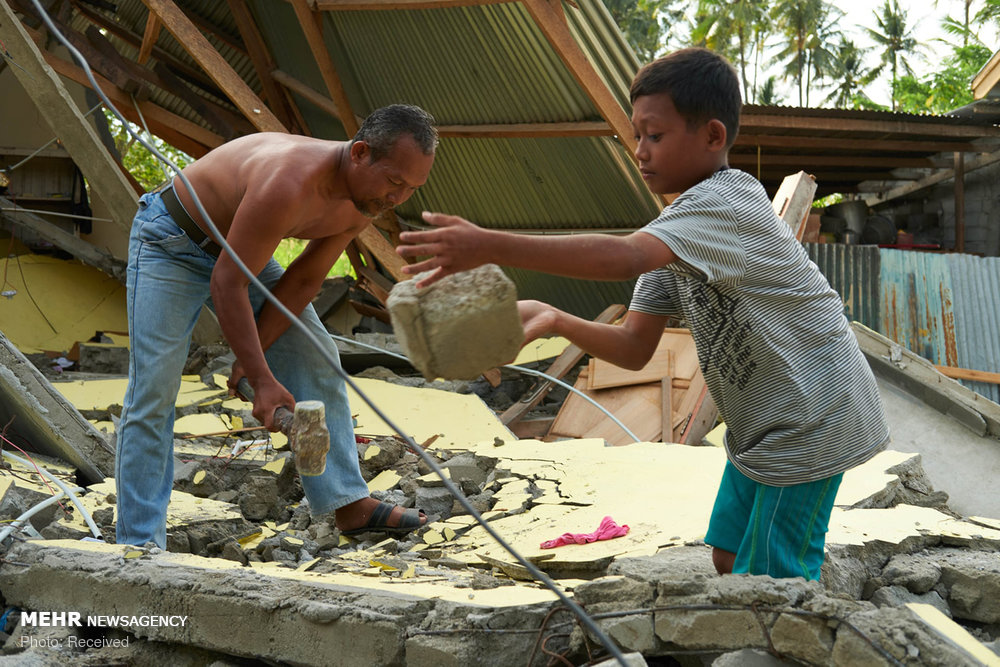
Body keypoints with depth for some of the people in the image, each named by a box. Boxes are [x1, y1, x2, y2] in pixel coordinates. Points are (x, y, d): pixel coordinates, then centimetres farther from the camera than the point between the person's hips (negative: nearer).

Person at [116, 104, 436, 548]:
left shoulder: (367, 201, -13)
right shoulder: (288, 183, -40)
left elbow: (304, 280, -4)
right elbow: (226, 283, -35)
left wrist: (253, 354, -9)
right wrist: (262, 379, -34)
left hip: (238, 248, 8)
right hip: (171, 242, -8)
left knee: (315, 357, 4)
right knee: (154, 391, -12)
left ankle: (349, 504, 11)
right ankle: (140, 545, -5)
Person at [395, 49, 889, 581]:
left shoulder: (727, 202, -24)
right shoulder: (677, 229, 7)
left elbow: (624, 256, -43)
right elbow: (635, 348, 1)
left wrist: (490, 246, -47)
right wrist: (557, 322, -17)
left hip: (810, 426, -9)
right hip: (760, 427, 9)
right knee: (728, 559, 17)